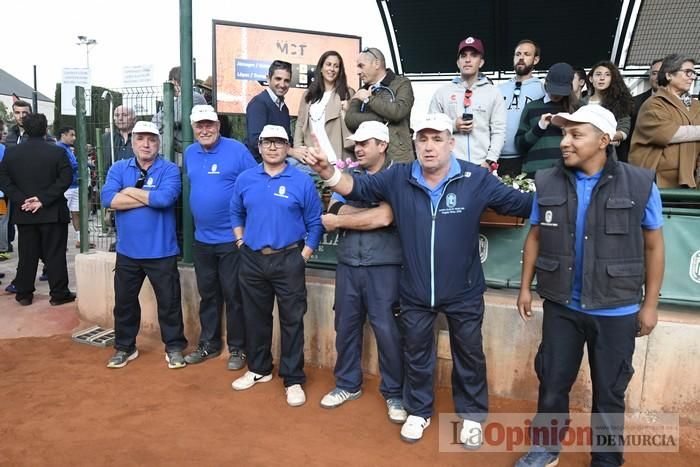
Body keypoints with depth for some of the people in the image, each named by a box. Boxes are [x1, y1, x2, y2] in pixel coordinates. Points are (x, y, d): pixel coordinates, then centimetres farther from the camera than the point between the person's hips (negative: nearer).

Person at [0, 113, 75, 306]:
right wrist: (44, 200, -14)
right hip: (52, 213, -3)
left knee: (27, 254, 12)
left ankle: (24, 294, 19)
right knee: (55, 254, 2)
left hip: (24, 213, 3)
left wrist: (21, 200, -6)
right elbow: (66, 179, -14)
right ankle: (59, 294, 6)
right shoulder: (57, 152, -7)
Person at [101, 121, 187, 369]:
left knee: (169, 301, 8)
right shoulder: (118, 168, 4)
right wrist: (150, 198, -16)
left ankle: (174, 347, 25)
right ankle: (124, 347, 34)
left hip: (161, 251, -3)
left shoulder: (170, 169, -6)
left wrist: (130, 191, -12)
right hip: (127, 251, 3)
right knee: (124, 300, 16)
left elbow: (165, 198, -24)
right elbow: (108, 199, -13)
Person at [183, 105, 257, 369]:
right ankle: (209, 344, 30)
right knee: (207, 294, 16)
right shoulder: (190, 153, 8)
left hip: (232, 238, -5)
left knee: (234, 295, 3)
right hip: (202, 238, 6)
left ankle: (237, 348, 17)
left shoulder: (237, 150, -10)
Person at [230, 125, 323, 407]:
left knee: (292, 321, 1)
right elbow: (236, 213, 18)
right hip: (252, 259, 4)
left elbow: (315, 222, -2)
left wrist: (304, 255, -6)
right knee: (255, 317, 15)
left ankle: (293, 380, 13)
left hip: (288, 260, -3)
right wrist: (241, 243, 9)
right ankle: (259, 369, 33)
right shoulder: (245, 179, 5)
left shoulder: (302, 181, -5)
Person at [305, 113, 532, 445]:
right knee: (416, 353, 19)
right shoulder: (399, 178, -8)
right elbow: (358, 187, -7)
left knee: (469, 355, 18)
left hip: (464, 292, -1)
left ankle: (472, 415, 41)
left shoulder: (476, 179, -13)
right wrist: (328, 171, -24)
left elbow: (522, 204, -7)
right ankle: (418, 412, 43)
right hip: (414, 292, 2)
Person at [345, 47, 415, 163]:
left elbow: (398, 111, -14)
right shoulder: (362, 92, 19)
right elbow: (349, 120, 2)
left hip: (397, 157, -4)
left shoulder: (402, 83, 5)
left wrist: (369, 99, -3)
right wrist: (382, 118, -10)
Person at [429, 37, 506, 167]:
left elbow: (498, 132, 4)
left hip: (481, 165, 0)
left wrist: (489, 161, -7)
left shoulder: (493, 93, 9)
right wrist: (452, 126, -7)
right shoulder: (442, 93, 10)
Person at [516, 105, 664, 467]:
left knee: (609, 393, 14)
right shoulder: (548, 183, -4)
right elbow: (535, 238, 6)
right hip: (561, 307, 2)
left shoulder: (640, 184, -9)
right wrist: (525, 287, 6)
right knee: (552, 383, 14)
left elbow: (653, 246, -1)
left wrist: (649, 305, 0)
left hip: (616, 311, -1)